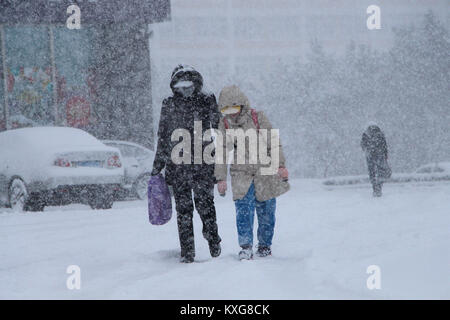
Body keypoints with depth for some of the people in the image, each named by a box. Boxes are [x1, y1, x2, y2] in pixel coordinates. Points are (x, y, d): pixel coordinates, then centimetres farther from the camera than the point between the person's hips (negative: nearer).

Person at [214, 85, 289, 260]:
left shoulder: (258, 118, -6)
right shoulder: (224, 124, 1)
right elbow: (221, 152, 7)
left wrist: (281, 165, -10)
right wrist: (221, 178, 3)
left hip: (264, 172, -1)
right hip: (241, 174, 1)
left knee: (266, 210, 3)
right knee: (243, 209, -15)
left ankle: (265, 245, 17)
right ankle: (245, 246, -15)